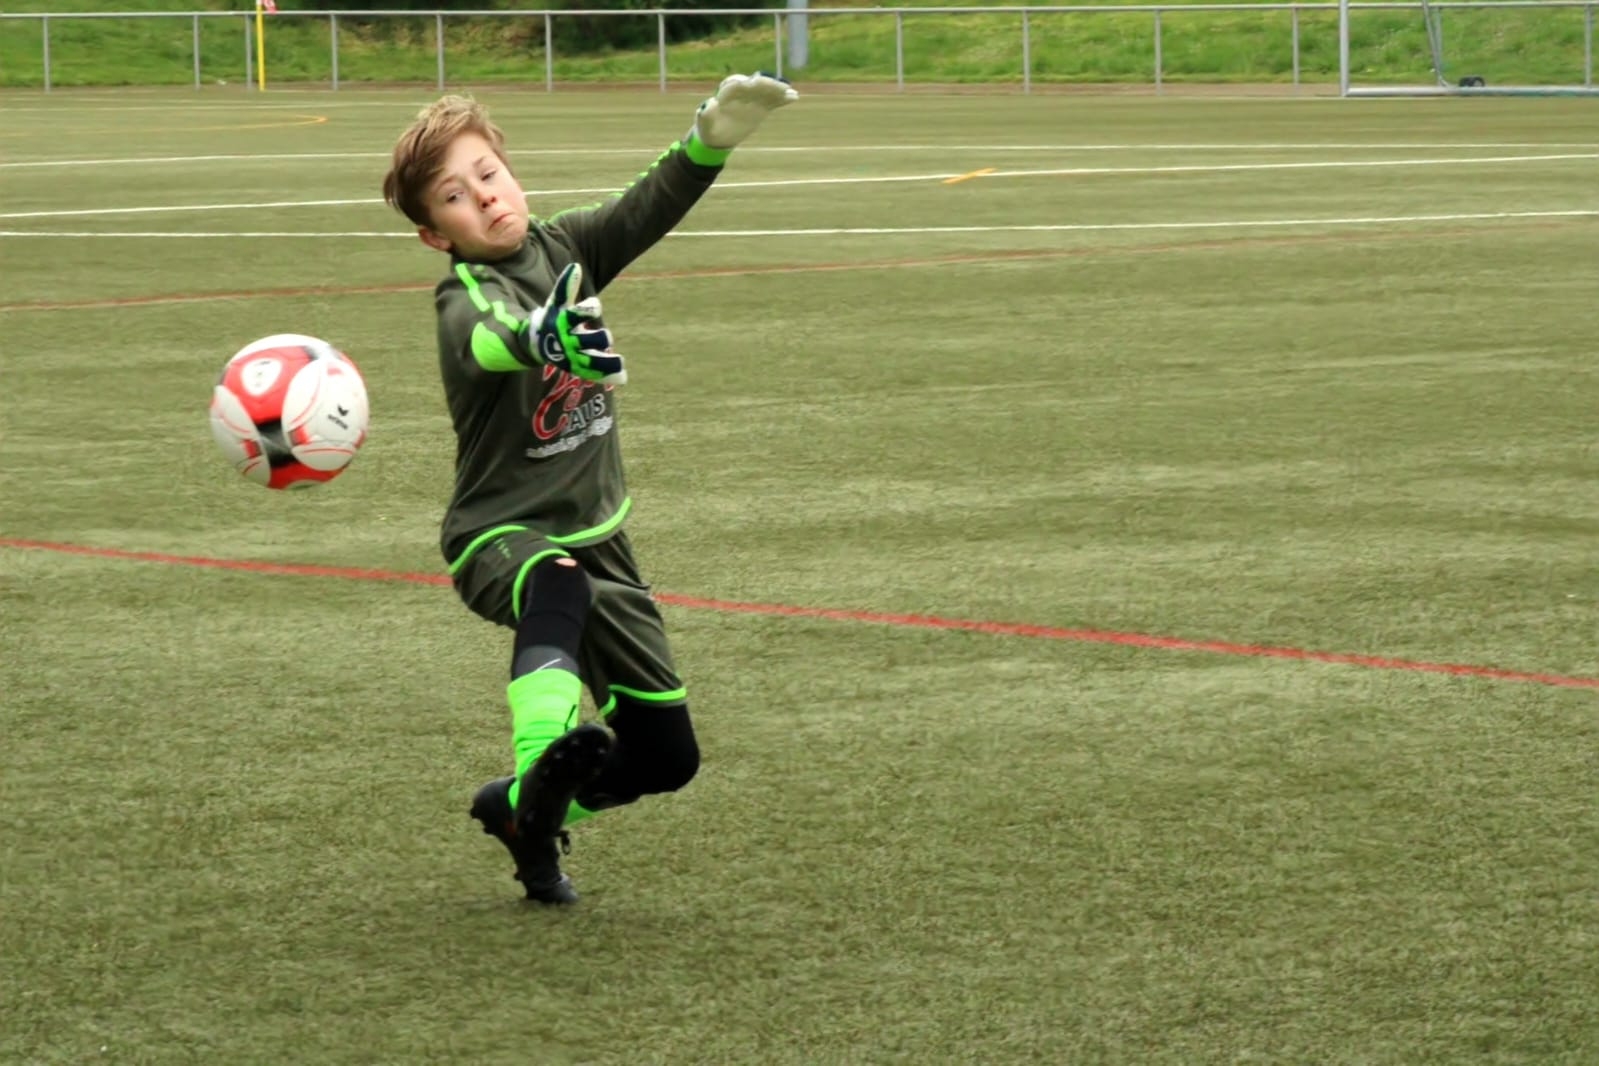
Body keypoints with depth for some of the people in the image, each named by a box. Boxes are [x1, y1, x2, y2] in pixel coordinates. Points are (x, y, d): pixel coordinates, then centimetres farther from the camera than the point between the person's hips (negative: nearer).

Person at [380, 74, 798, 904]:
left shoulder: (561, 247, 1)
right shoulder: (464, 300, -20)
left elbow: (650, 207, -8)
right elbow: (488, 338, -43)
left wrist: (712, 137, -27)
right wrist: (543, 338, -66)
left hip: (595, 534, 7)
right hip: (501, 535, -6)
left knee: (666, 757, 6)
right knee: (558, 588, -44)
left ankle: (526, 810, 31)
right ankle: (541, 771, -64)